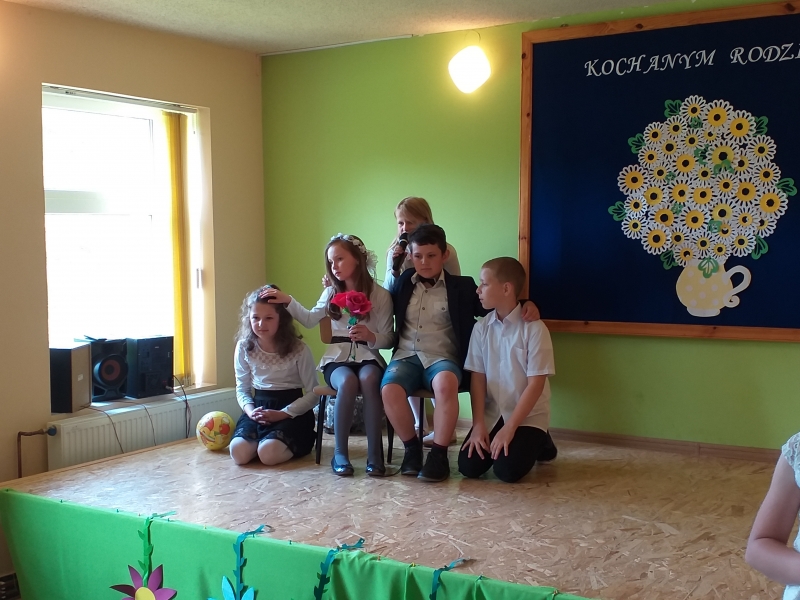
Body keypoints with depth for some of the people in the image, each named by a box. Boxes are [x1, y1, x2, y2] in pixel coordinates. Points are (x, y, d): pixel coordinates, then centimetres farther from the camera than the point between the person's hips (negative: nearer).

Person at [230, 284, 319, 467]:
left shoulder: (299, 350, -11)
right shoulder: (244, 348, 1)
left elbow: (312, 393, -7)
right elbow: (242, 388, 9)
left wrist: (282, 414, -18)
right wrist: (250, 410, -13)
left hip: (292, 411, -3)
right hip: (259, 406, 3)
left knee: (268, 453, -29)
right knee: (239, 453, -24)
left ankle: (297, 443, 5)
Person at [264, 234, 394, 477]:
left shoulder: (380, 295, 1)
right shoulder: (331, 293, 12)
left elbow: (388, 339, 1)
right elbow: (310, 320, 20)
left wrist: (370, 336, -19)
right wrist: (288, 301, 7)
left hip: (368, 357, -1)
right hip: (337, 358, 2)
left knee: (368, 380, -38)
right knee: (347, 382, -35)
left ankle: (375, 453, -31)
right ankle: (340, 452, -25)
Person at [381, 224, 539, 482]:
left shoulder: (462, 287, 8)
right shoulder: (403, 282, 15)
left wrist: (525, 305, -12)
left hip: (442, 357, -2)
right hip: (407, 355, 2)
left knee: (445, 384, -38)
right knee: (389, 390, -30)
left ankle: (439, 453, -21)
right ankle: (412, 447, -6)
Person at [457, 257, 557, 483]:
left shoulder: (534, 329, -14)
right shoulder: (481, 328, 0)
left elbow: (535, 384, -15)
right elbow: (477, 377, -1)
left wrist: (509, 428, -19)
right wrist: (478, 424, -11)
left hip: (528, 415, -4)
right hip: (492, 413, 4)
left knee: (507, 470, -21)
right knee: (468, 467, -13)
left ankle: (538, 442, 10)